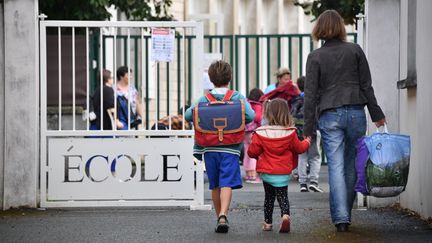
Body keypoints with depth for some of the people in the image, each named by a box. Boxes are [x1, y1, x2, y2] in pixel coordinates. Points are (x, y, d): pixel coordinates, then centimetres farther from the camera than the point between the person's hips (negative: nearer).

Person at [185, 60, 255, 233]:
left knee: (215, 185, 14)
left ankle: (220, 217, 23)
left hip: (210, 148, 2)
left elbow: (188, 115, -1)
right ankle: (223, 216, -27)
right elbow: (250, 116, -9)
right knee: (227, 183, -8)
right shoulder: (238, 98, 0)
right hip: (230, 148, -2)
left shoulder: (205, 99, 4)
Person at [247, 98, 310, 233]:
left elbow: (252, 152, -5)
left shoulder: (260, 133, -9)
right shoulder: (290, 133, -8)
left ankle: (268, 222, 22)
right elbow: (299, 148, 6)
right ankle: (285, 215, -19)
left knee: (269, 197, 18)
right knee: (282, 196, 8)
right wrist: (306, 142, 27)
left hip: (266, 173, 1)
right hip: (283, 174, -1)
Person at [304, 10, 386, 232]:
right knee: (352, 165, 11)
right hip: (356, 112, 2)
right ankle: (345, 213, 19)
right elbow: (366, 86, 5)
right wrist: (376, 114, 12)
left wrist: (308, 128, 0)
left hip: (329, 116, -1)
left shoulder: (315, 57, -1)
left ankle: (340, 217, -12)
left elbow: (310, 95, -2)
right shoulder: (355, 51, 3)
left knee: (336, 167, -3)